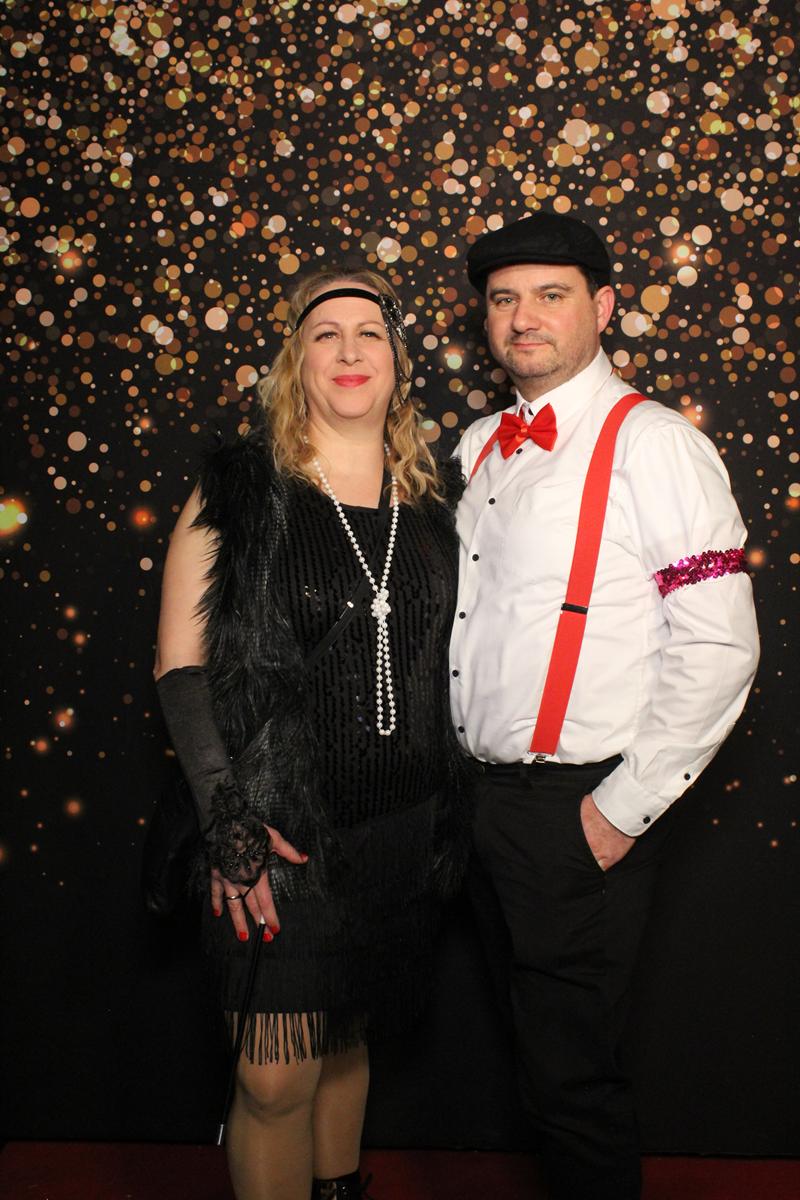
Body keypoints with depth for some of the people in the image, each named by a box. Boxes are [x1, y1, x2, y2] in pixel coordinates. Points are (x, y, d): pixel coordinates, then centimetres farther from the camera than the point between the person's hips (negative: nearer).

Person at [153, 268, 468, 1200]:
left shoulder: (433, 500, 6)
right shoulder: (240, 488, -6)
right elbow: (180, 663, -8)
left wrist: (450, 810, 9)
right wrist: (228, 821, -15)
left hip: (401, 831, 4)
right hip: (281, 831, -3)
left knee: (348, 1044, 19)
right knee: (277, 1079, 2)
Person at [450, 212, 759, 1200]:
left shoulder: (654, 445, -11)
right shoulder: (479, 447, 11)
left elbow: (718, 647, -17)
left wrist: (623, 810, -15)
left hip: (578, 812, -7)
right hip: (482, 795, 7)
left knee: (569, 1073, 3)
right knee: (534, 1038, 20)